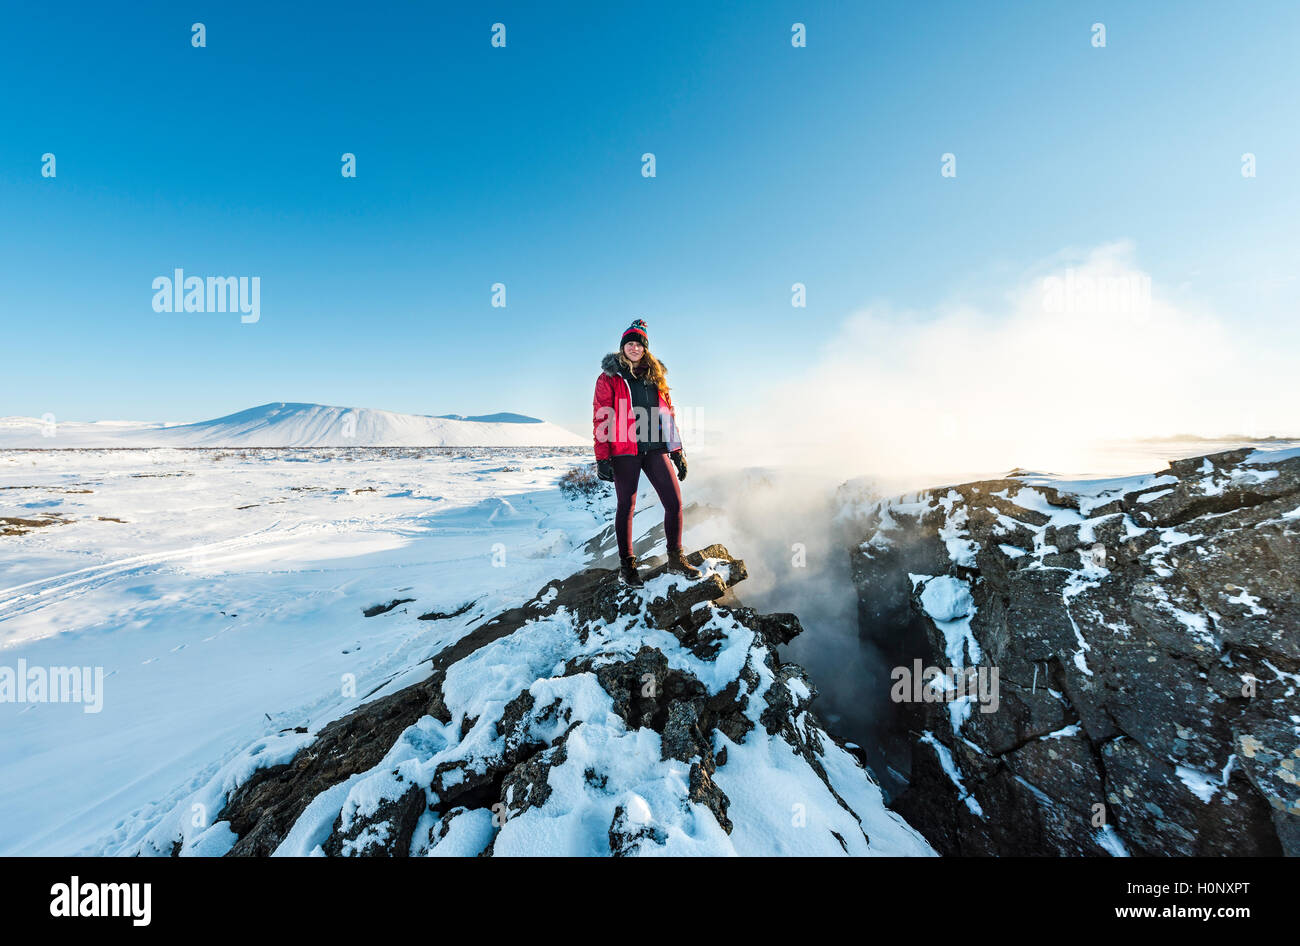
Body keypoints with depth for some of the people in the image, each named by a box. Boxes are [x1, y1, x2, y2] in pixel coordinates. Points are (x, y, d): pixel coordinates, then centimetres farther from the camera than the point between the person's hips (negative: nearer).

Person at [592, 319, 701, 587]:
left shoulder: (654, 376, 17)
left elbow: (668, 413, 17)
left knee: (674, 502, -1)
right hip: (625, 449, -4)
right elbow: (601, 418, -3)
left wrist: (677, 450, 11)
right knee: (627, 507, 2)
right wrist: (602, 458, -11)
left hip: (655, 448, 4)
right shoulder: (610, 377, 3)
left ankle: (676, 559, 16)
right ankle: (626, 566, 16)